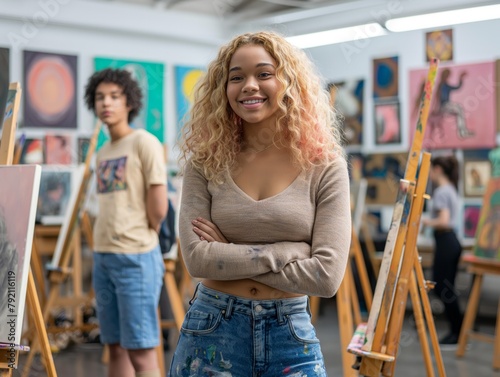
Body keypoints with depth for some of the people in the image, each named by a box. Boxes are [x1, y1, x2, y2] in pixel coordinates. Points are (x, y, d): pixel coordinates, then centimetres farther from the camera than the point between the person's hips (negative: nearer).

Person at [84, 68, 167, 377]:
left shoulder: (144, 143, -6)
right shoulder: (102, 153, 16)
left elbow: (158, 207, -10)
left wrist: (141, 238, 2)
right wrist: (106, 246, 12)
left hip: (136, 258, -7)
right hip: (103, 256, 7)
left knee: (141, 351, -4)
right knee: (116, 347, 11)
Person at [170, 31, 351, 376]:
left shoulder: (324, 167, -6)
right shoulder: (206, 162, -2)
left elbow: (327, 276, -13)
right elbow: (197, 257, -12)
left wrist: (227, 256, -10)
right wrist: (286, 251, -15)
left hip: (291, 336, 0)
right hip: (211, 333, 1)